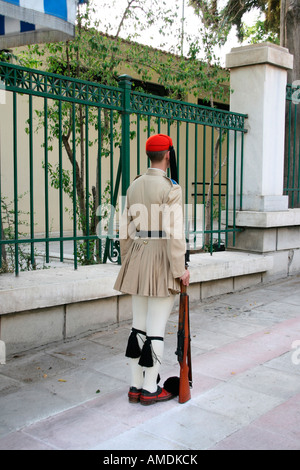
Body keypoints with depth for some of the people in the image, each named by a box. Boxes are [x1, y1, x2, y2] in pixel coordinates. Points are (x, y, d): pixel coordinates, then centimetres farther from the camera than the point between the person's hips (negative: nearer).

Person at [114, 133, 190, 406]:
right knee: (156, 329, 2)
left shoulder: (134, 187, 10)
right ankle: (150, 389, 12)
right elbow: (174, 232, -18)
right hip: (163, 262, -7)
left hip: (138, 261, 7)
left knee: (139, 325, 13)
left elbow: (126, 231, 12)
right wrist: (181, 269, -12)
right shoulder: (171, 188, -12)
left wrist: (128, 264, 20)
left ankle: (136, 386, 21)